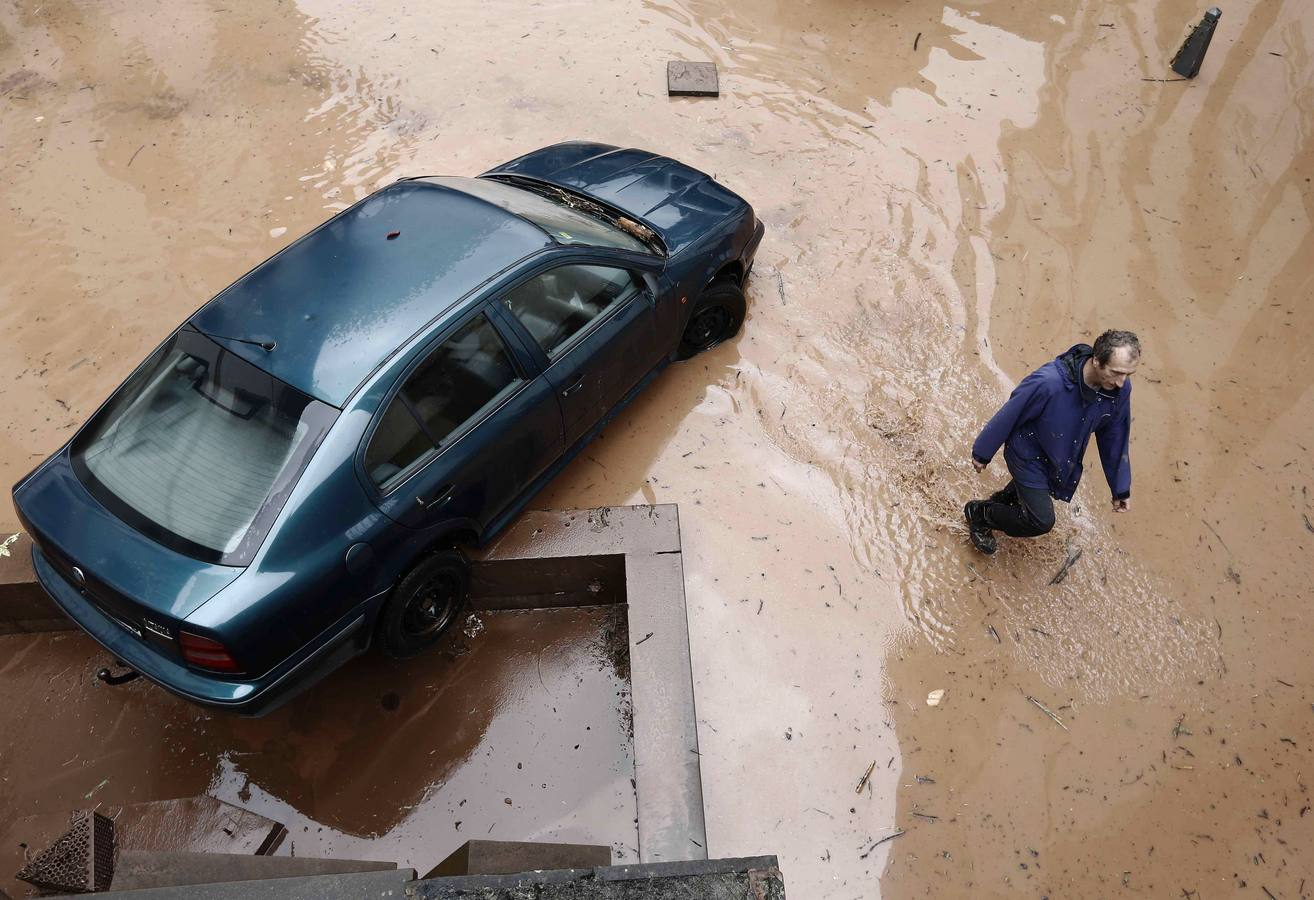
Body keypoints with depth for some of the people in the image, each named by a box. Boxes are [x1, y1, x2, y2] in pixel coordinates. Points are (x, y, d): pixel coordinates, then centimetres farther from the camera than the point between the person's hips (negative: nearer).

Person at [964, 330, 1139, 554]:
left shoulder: (1120, 389, -20)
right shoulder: (1048, 382, -40)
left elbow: (1115, 439, -3)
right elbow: (1008, 416, -24)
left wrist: (1121, 489, 6)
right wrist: (982, 453, -10)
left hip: (1062, 459, 7)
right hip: (1028, 453, -6)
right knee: (1042, 521, -9)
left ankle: (1002, 500, 60)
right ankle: (978, 513, 13)